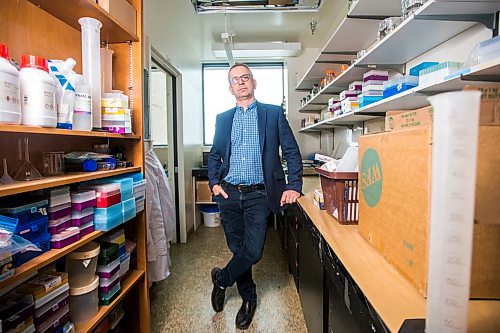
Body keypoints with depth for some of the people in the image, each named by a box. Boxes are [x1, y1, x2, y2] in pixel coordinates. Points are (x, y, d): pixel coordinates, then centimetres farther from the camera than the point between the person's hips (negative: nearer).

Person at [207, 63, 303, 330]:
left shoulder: (274, 113, 3)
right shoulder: (223, 119, 12)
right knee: (237, 248, 12)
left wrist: (294, 186, -10)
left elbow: (292, 152, 1)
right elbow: (214, 155, 17)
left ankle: (221, 279, 27)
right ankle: (248, 298, 34)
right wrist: (214, 183, 2)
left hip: (258, 195, -2)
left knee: (253, 252, -4)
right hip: (229, 194, 3)